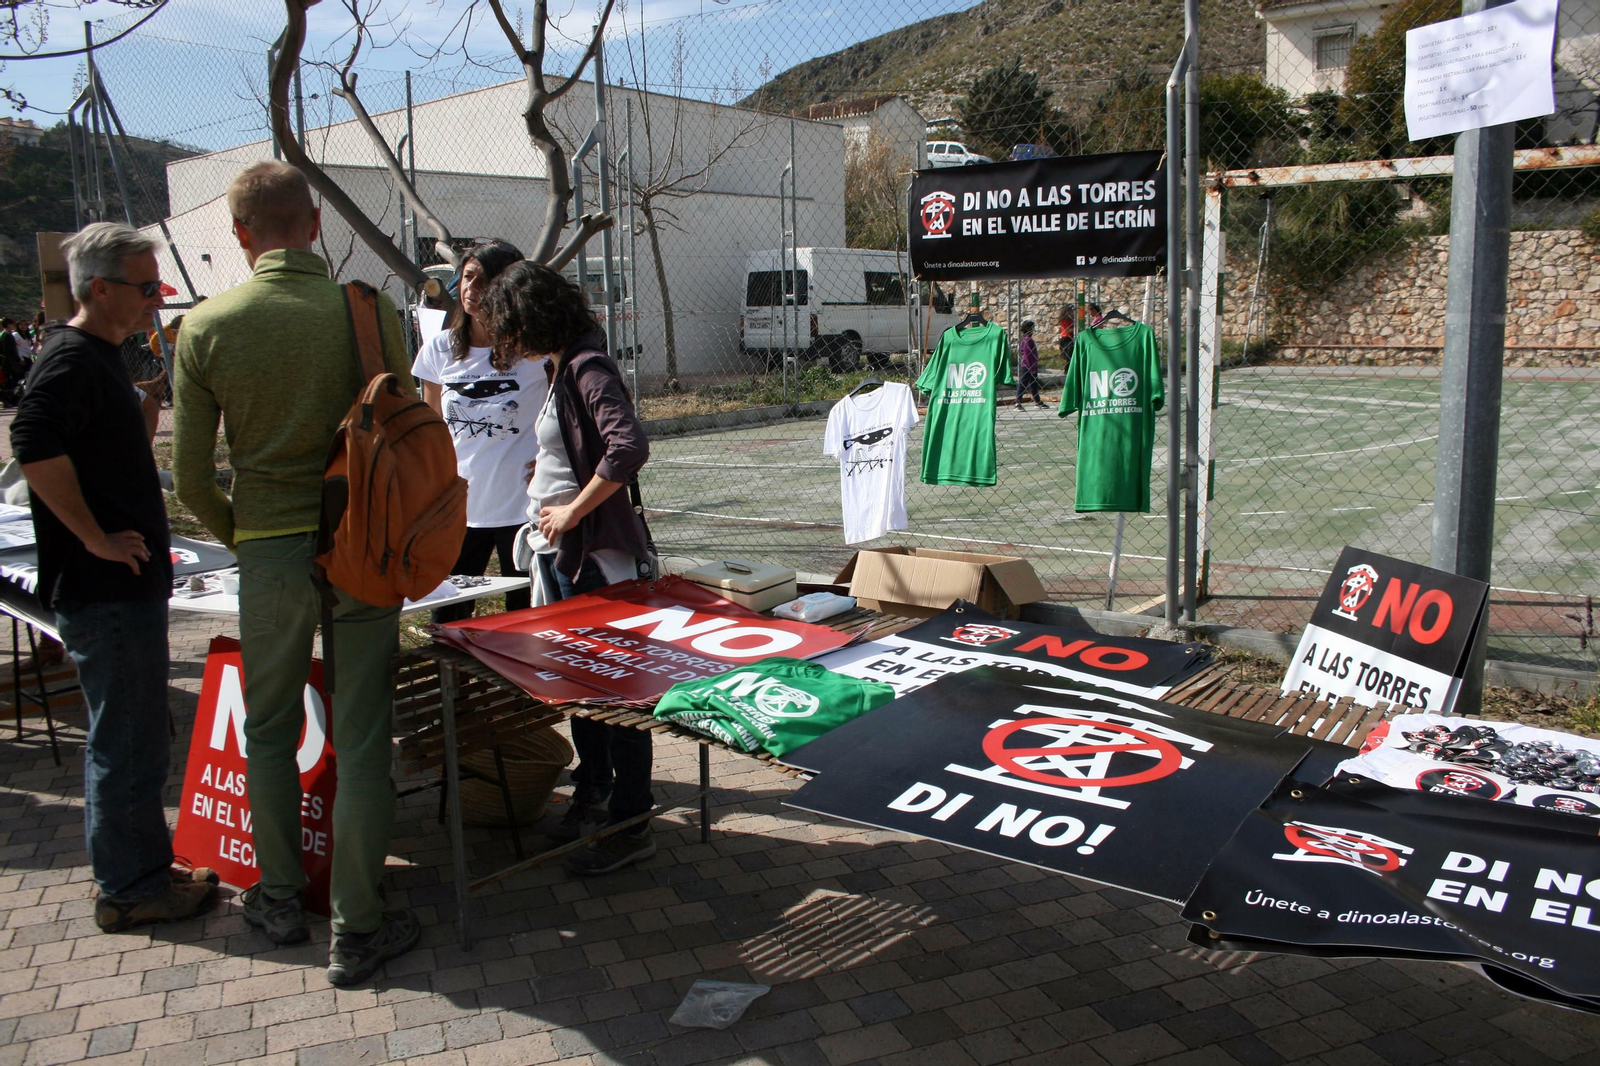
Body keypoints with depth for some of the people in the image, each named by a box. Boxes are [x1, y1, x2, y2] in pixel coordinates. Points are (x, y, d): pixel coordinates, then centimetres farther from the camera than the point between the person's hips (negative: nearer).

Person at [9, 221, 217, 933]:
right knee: (128, 743, 0)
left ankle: (133, 870, 33)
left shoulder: (101, 357, 15)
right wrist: (96, 539, -24)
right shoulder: (72, 359, -16)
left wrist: (153, 392, 9)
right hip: (106, 589, -10)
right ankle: (132, 889, 13)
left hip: (128, 586, 10)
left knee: (128, 738, 19)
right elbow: (34, 445, -31)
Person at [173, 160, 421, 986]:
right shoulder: (371, 311, -7)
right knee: (362, 739, 6)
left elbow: (190, 475, -2)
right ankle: (356, 931, 15)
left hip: (271, 553, 1)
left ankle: (279, 897, 34)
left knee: (269, 729, 19)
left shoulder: (206, 326, -5)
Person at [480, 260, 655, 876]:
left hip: (594, 554, -10)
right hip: (559, 551, 10)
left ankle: (631, 825, 8)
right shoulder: (562, 370, 13)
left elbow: (629, 446, -30)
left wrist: (573, 510, -22)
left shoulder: (588, 369, -15)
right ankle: (592, 792, 35)